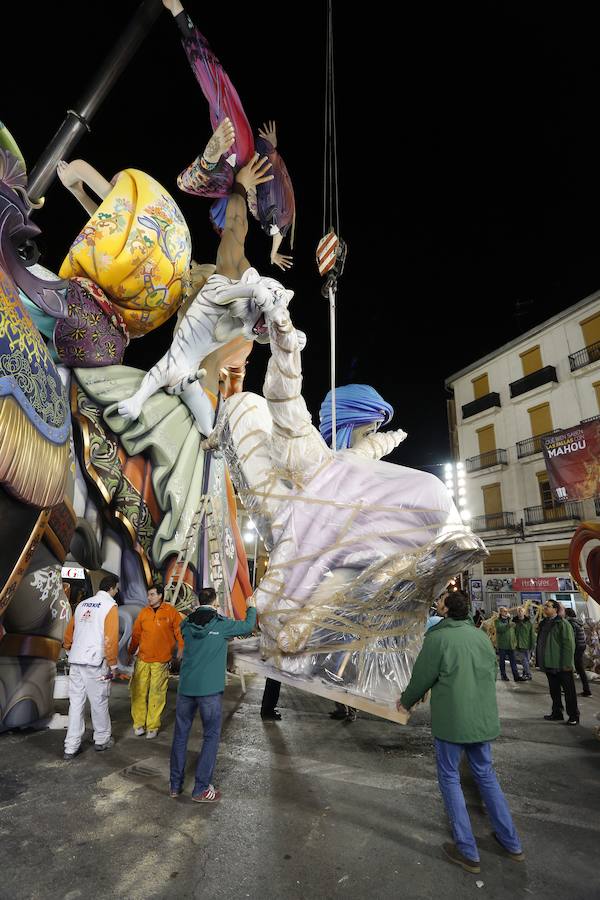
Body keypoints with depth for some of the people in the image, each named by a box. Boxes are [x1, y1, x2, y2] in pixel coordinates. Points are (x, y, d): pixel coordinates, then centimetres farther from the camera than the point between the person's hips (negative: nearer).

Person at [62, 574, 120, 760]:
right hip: (95, 662, -6)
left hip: (75, 661, 6)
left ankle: (71, 747, 13)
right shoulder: (110, 606, -9)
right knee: (99, 702, 9)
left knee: (76, 702, 11)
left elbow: (69, 632, 15)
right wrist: (113, 664, -6)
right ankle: (102, 740, 23)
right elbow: (111, 638, -14)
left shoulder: (82, 604, 12)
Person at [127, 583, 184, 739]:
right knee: (138, 691, 4)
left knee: (157, 694, 2)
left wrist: (181, 650, -4)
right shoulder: (144, 612, 6)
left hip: (161, 661, -3)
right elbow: (136, 634, 13)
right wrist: (131, 653, 17)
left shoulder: (171, 612, -3)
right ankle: (139, 724, 21)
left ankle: (152, 726, 16)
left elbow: (180, 632, 0)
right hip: (142, 660, 3)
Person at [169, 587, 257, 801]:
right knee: (211, 736, 9)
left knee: (180, 734, 16)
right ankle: (201, 789, 12)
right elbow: (248, 626, 4)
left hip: (186, 687, 5)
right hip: (210, 689, -4)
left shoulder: (188, 624, 1)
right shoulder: (222, 624, -9)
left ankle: (175, 785, 26)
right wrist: (251, 607, 24)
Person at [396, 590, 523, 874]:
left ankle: (467, 852, 18)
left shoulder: (438, 638, -18)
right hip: (483, 718, 6)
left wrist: (406, 701, 7)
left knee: (450, 778, 13)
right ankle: (511, 842, 32)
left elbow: (422, 677, -11)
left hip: (451, 720, -5)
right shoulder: (482, 636, -1)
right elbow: (492, 675, 11)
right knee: (485, 774, 23)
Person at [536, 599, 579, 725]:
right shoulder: (544, 623, 9)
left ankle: (573, 716, 18)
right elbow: (540, 643, 15)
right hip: (549, 665, 7)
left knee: (569, 690, 6)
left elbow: (569, 644, -17)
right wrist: (540, 661, 14)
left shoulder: (562, 623, -13)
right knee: (554, 690, 16)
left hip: (561, 665, -7)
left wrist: (567, 663, -20)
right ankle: (557, 713, 28)